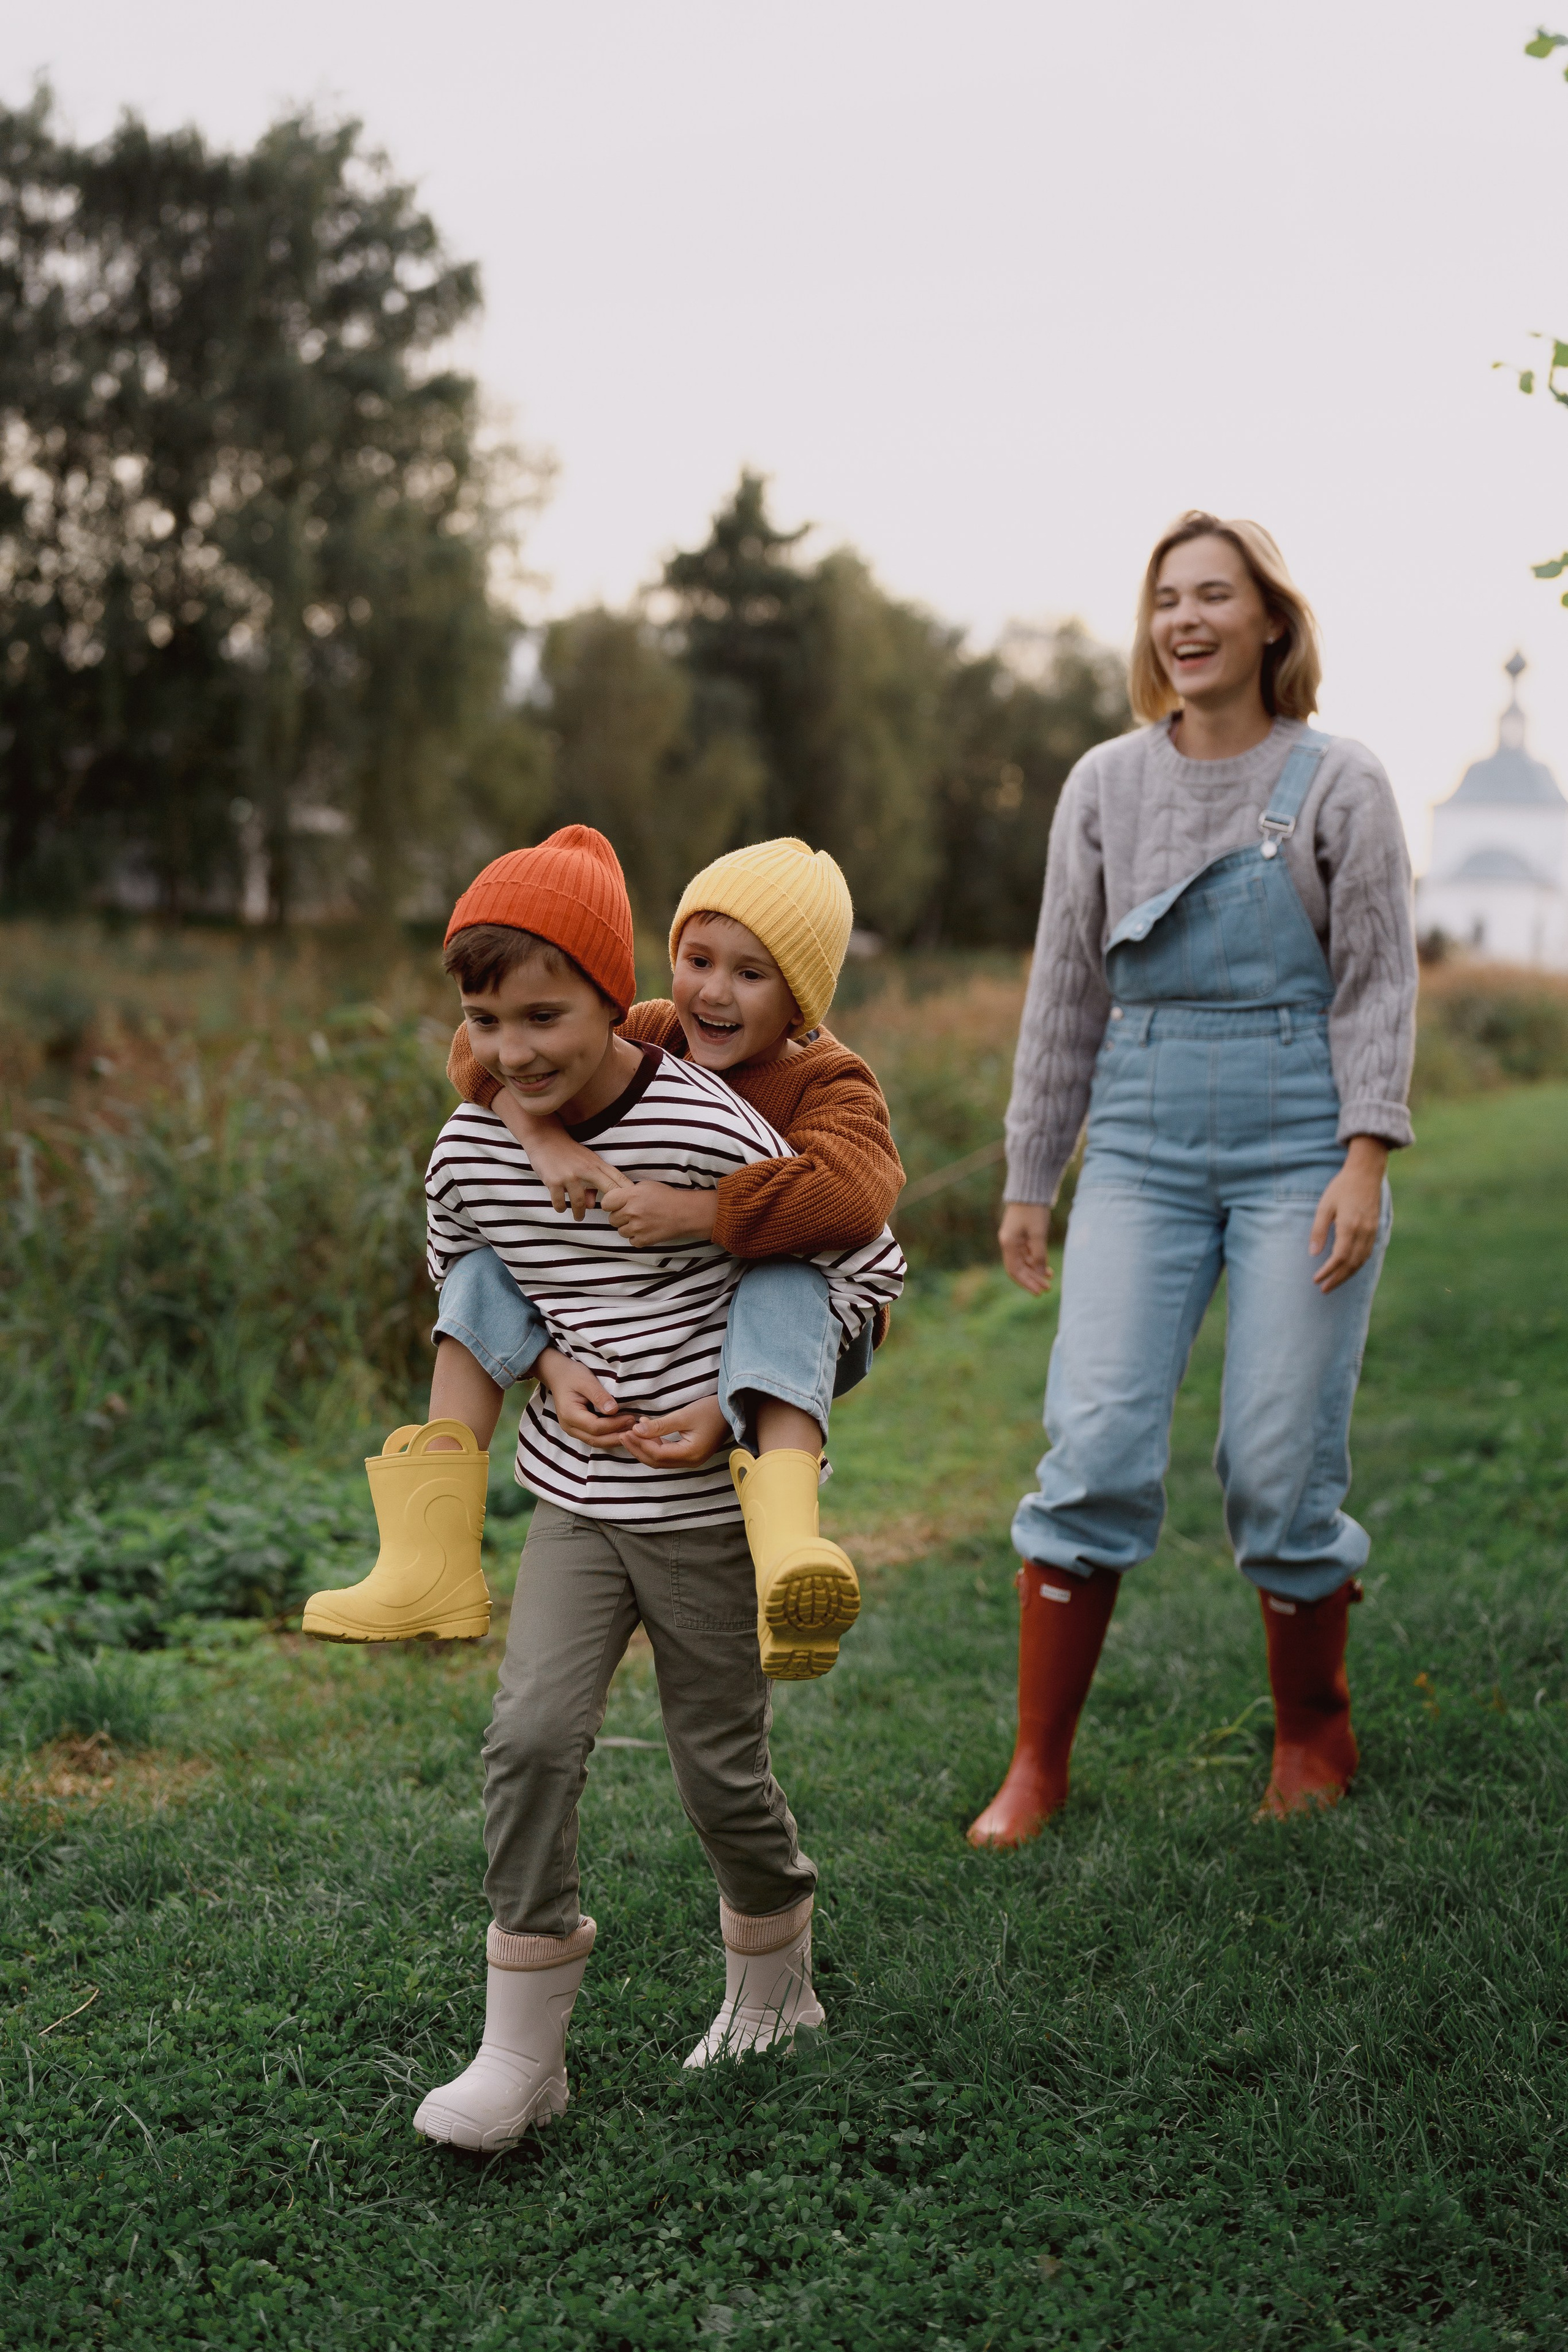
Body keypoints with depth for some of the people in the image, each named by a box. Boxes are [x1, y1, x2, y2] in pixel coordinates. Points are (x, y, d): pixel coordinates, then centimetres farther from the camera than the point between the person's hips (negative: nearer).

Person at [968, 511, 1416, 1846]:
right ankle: (1039, 1767, 4)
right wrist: (1029, 1180, 12)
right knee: (1096, 1446, -7)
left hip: (1300, 1144, -2)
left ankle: (1315, 1736, 22)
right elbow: (1066, 991, 12)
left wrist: (1365, 1162, -12)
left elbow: (1378, 983, -1)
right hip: (1143, 1143, 2)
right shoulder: (1106, 786, 9)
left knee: (1281, 1467, -2)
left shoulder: (1338, 784, 1)